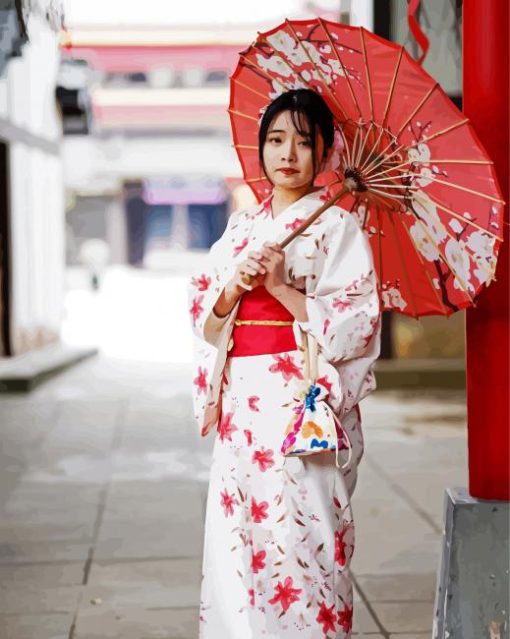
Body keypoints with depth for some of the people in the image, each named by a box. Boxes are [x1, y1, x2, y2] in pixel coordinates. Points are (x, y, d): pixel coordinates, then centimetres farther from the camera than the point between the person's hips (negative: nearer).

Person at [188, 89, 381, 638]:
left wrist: (280, 286, -16)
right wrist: (236, 286, -10)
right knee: (236, 539, 6)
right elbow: (204, 320, 10)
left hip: (301, 405, -5)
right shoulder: (241, 226, 14)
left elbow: (358, 323, -10)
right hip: (241, 404, 5)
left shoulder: (336, 226, -1)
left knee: (297, 536, -6)